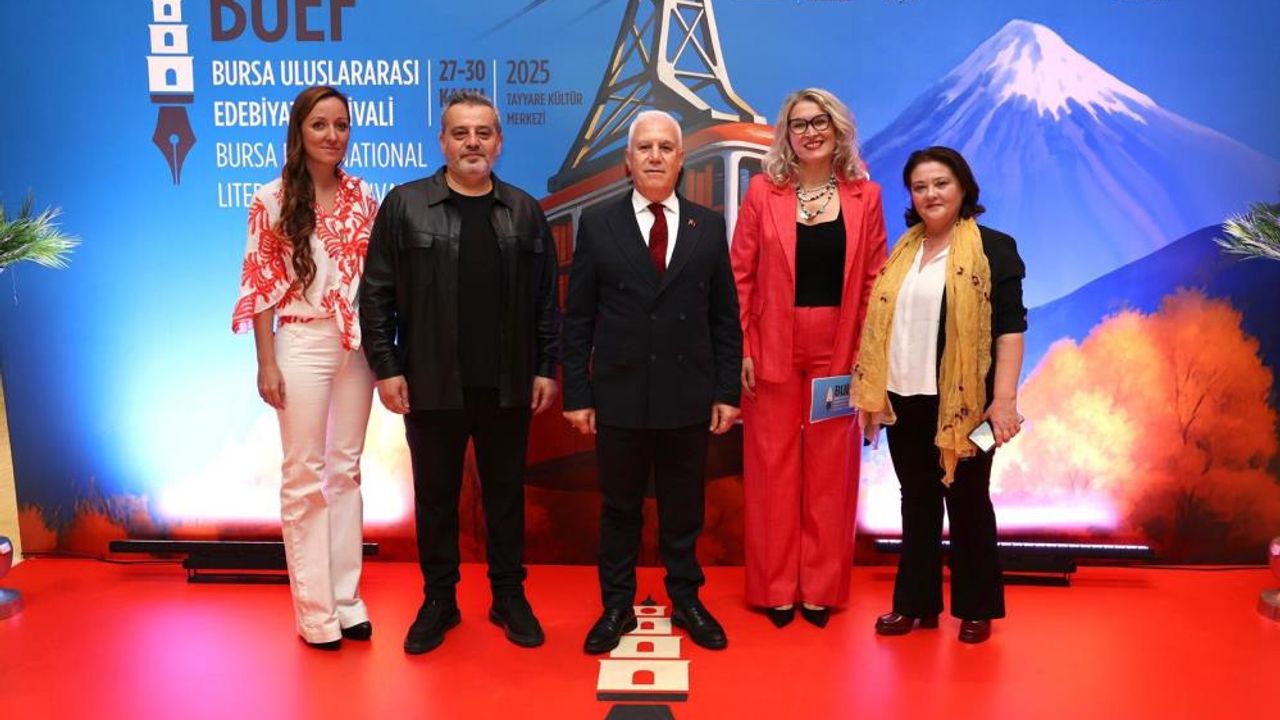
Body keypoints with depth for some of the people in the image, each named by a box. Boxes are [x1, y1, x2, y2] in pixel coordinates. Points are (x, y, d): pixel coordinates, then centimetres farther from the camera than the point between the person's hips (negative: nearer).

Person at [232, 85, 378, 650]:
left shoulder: (363, 196, 5)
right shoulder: (273, 200, -4)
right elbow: (261, 286, -4)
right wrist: (266, 364, -8)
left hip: (358, 345, 4)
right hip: (301, 345, -3)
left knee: (346, 470, 10)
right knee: (304, 474, 3)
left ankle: (347, 599, 21)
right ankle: (314, 609, 13)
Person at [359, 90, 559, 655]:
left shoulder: (525, 212, 6)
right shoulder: (404, 205, 0)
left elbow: (545, 300, 6)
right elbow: (376, 295, -1)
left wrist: (547, 368, 2)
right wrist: (385, 366, -6)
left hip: (508, 386, 1)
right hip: (431, 384, -1)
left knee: (506, 494, 12)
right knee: (435, 496, 10)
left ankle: (509, 597, 26)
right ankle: (439, 600, 26)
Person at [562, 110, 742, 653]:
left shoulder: (708, 227, 5)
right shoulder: (598, 224, 0)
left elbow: (725, 317, 5)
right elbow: (577, 319, 0)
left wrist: (727, 391, 1)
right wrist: (577, 394, -4)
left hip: (689, 398, 1)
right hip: (619, 398, -1)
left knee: (683, 508, 13)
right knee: (619, 508, 12)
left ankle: (686, 599, 31)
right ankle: (617, 605, 27)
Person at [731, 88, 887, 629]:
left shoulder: (865, 196, 4)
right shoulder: (764, 190, 1)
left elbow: (874, 282, 4)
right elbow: (739, 276, 0)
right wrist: (742, 349, -6)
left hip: (837, 352, 1)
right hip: (773, 350, -1)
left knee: (829, 469, 7)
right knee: (774, 467, 5)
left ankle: (821, 588, 21)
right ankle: (775, 588, 19)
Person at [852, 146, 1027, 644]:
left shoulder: (993, 249, -4)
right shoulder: (903, 251, 12)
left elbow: (1009, 327, -10)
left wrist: (1004, 399, -17)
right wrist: (871, 391, 9)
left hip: (962, 404, -5)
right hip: (905, 399, 5)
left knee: (967, 503, 7)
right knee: (917, 503, 13)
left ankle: (976, 609, 22)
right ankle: (915, 602, 24)